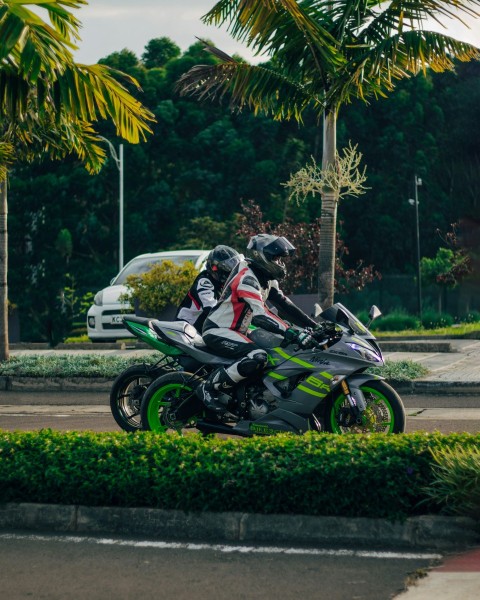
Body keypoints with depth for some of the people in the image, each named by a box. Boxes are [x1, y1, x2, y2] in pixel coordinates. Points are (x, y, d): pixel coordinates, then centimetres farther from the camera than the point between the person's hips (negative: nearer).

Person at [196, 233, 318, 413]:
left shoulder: (268, 280, 10)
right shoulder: (246, 277, -21)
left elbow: (284, 305, 7)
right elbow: (259, 314, -33)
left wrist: (315, 326, -2)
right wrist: (287, 330, -41)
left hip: (237, 331, 11)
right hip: (217, 331, -11)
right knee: (258, 358, -33)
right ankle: (209, 388, -22)